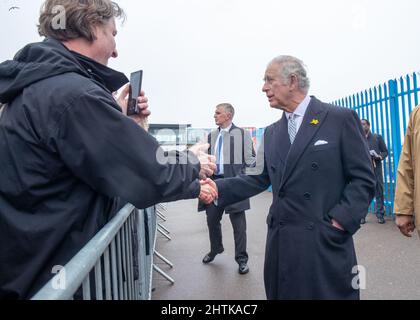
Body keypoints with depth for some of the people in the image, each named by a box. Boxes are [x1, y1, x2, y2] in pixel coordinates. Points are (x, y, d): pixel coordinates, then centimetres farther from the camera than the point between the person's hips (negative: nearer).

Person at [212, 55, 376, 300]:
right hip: (281, 242, 5)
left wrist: (340, 222, -16)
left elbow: (364, 179, -6)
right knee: (283, 292, 15)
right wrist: (219, 189, -6)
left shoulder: (341, 119, -4)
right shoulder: (272, 132, 13)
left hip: (325, 243, -5)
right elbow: (258, 178, 7)